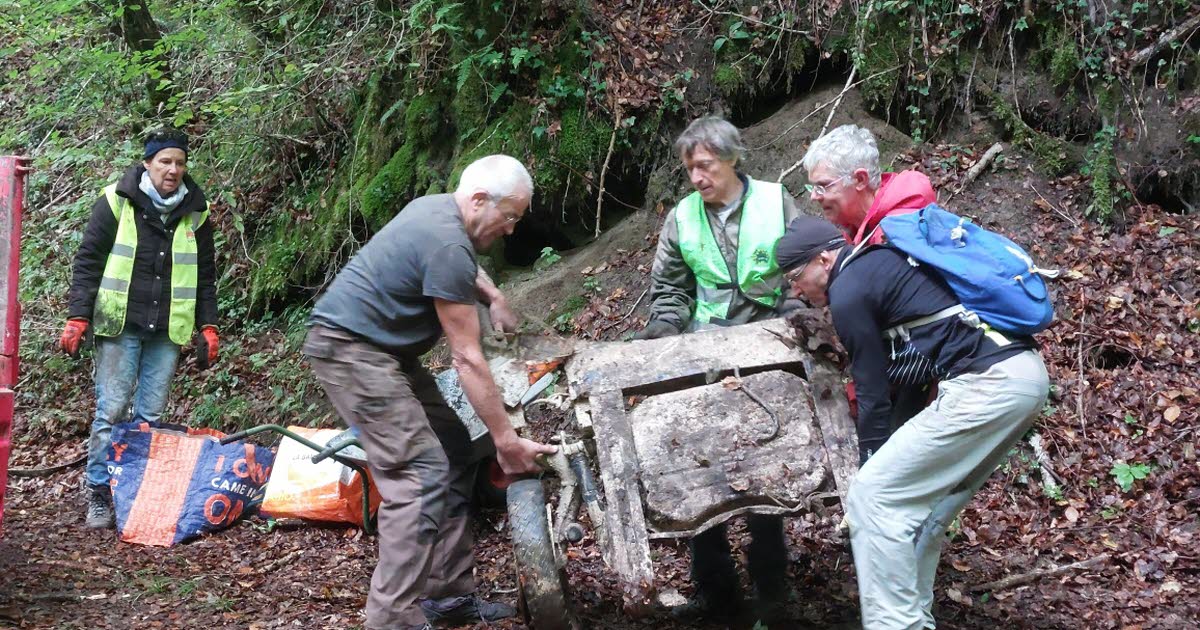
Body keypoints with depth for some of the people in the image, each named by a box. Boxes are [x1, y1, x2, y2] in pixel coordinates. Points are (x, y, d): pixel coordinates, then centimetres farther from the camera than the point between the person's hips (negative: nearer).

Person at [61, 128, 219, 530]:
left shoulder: (197, 212, 7)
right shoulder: (116, 202, -2)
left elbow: (205, 275, 14)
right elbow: (88, 262, -1)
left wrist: (207, 327, 9)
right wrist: (78, 317, -7)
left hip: (168, 331, 3)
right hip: (120, 326, -3)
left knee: (151, 416, 5)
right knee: (111, 410, -3)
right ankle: (98, 495, 5)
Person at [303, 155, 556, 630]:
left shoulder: (438, 208, 7)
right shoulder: (447, 245, -23)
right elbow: (467, 359, -21)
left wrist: (493, 297, 13)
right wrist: (506, 440, -15)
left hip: (386, 349, 11)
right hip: (350, 348, -11)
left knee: (455, 458, 9)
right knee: (419, 476, -18)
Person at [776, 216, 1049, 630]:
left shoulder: (848, 292, -3)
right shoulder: (882, 263, 24)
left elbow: (873, 392, 0)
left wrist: (870, 466, 11)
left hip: (987, 383, -10)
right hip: (1025, 374, 10)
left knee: (873, 497, -4)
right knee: (923, 502, 17)